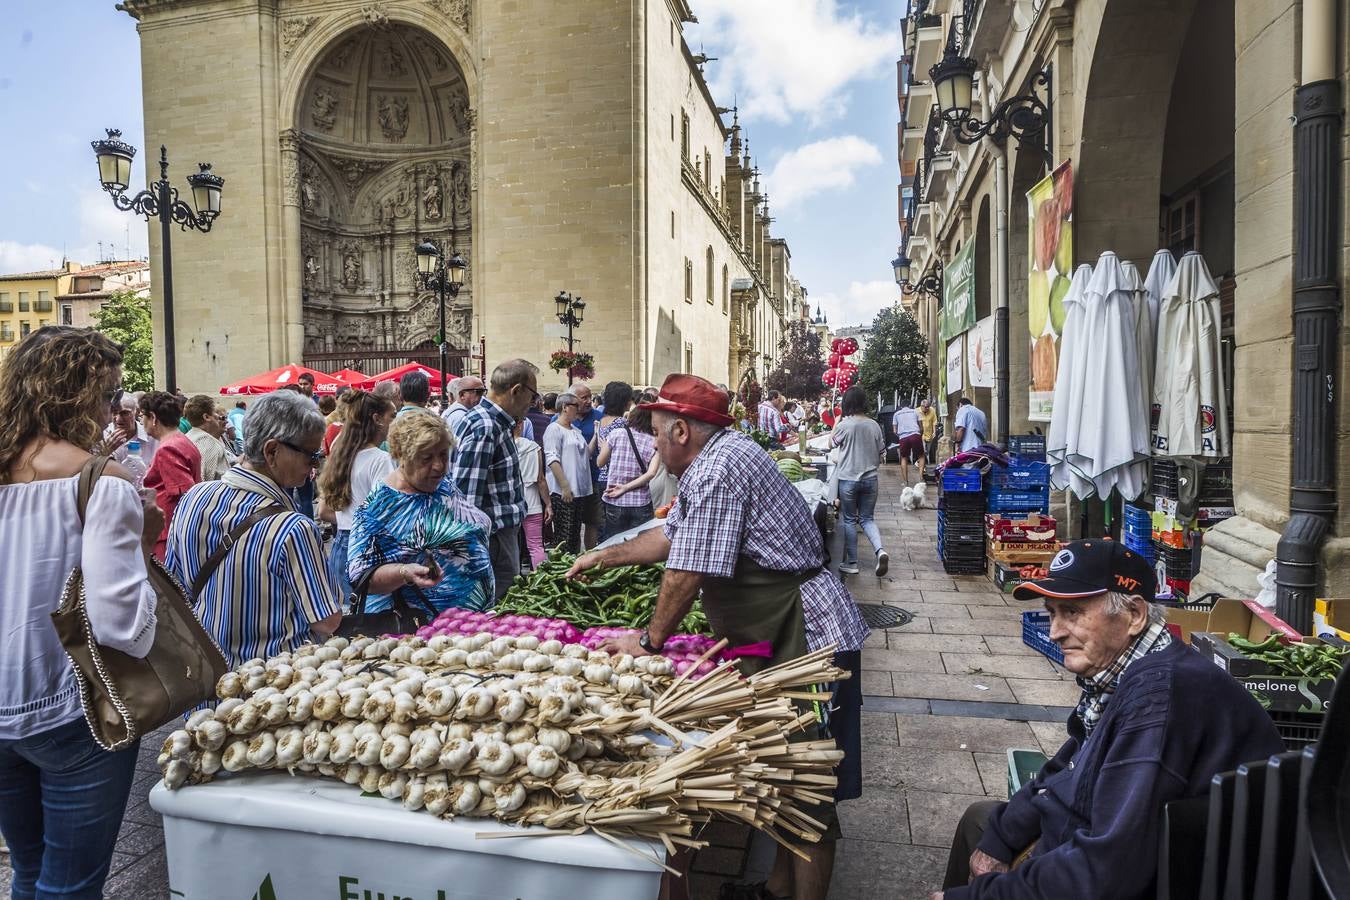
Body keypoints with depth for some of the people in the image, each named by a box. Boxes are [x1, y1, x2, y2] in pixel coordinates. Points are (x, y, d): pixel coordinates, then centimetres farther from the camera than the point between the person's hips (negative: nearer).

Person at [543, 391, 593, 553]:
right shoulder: (554, 429, -9)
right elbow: (552, 459, -17)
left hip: (580, 490, 9)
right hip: (563, 492, -9)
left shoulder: (575, 429, 17)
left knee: (576, 534, 15)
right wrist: (565, 486, -22)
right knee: (564, 537, -5)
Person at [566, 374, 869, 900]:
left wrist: (650, 641, -7)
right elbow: (670, 535, 26)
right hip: (775, 642, 11)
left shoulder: (720, 467, -21)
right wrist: (604, 557, 32)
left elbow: (687, 572, -21)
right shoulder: (712, 463, 12)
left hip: (809, 641, -11)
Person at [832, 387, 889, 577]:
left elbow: (831, 443, 5)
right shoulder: (874, 425, 0)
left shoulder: (844, 425, -13)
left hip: (848, 479, -4)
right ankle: (880, 550, -10)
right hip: (870, 478, 4)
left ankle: (851, 563, 13)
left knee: (849, 520, 9)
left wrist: (836, 424, 15)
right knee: (866, 519, 14)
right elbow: (881, 453, 7)